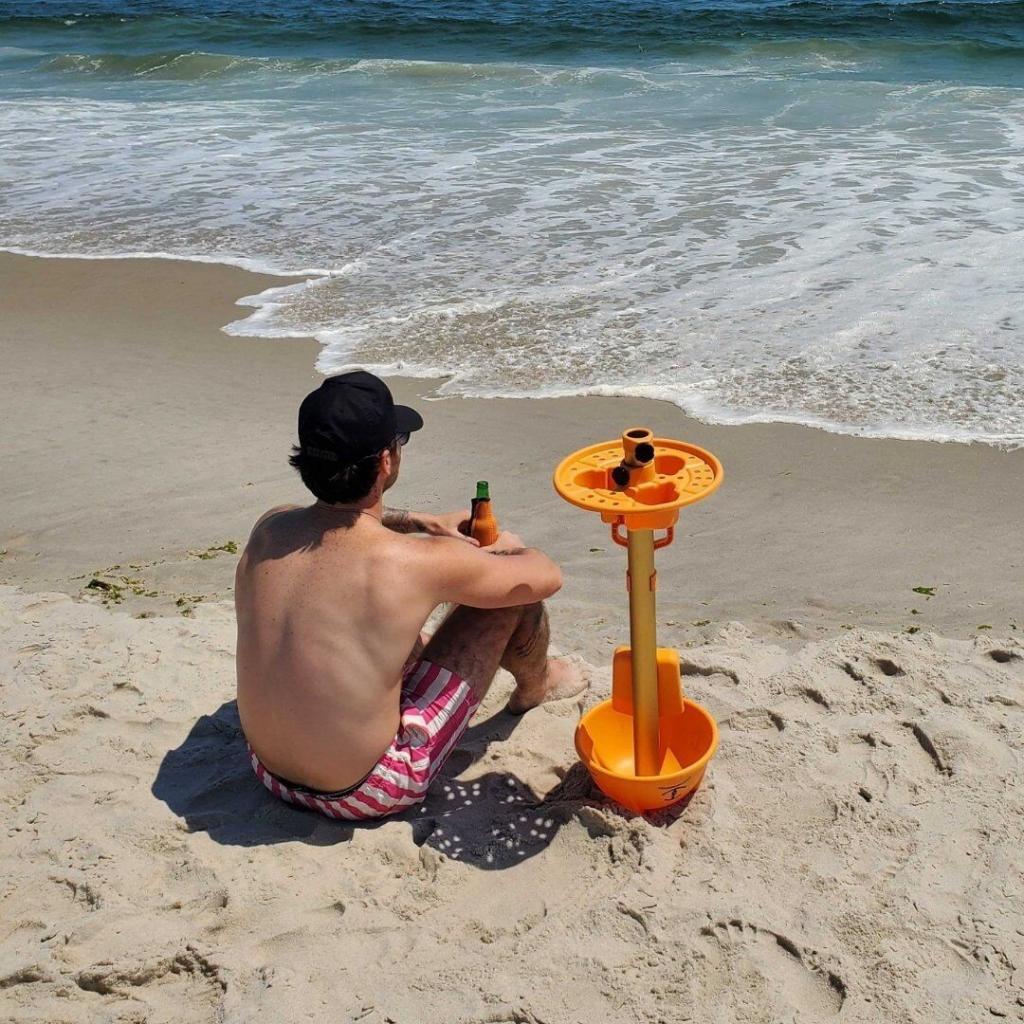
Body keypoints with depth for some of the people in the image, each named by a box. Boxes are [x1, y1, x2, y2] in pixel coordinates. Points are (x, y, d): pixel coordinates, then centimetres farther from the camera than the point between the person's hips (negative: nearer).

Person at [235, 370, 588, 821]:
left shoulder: (269, 529, -9)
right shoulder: (418, 563, -27)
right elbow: (546, 576, -8)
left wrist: (419, 521, 20)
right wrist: (503, 550, 13)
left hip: (269, 771, 6)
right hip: (367, 794, -6)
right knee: (517, 594, 1)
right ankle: (533, 686, 35)